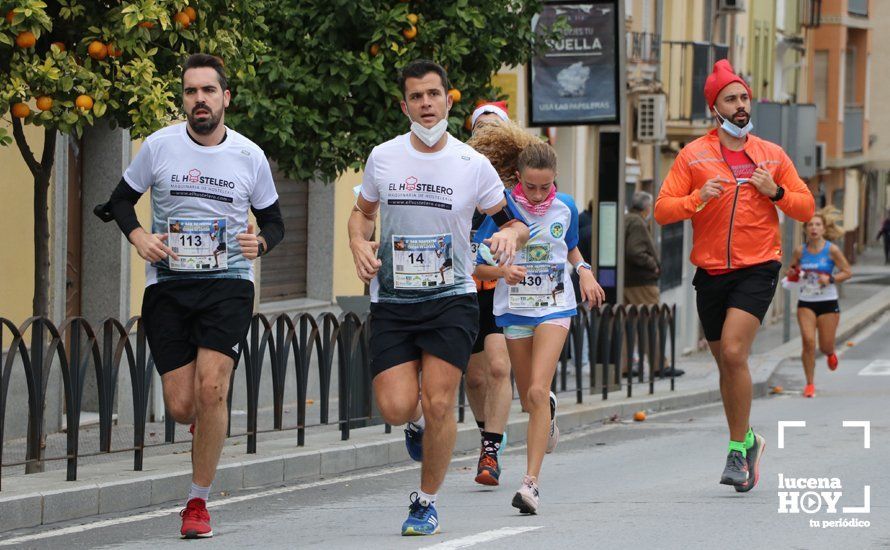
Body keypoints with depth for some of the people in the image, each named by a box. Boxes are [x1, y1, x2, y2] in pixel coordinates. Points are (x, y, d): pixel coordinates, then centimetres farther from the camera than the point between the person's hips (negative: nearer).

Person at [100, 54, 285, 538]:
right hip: (167, 285, 1)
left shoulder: (249, 156, 2)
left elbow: (273, 221, 13)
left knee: (211, 389, -18)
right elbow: (122, 198, 13)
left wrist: (260, 242, -10)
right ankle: (208, 424, 38)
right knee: (181, 406, -3)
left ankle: (198, 503, -4)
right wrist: (139, 237, -6)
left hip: (228, 284, -1)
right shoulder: (159, 146, 0)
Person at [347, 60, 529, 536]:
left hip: (451, 300, -1)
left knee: (438, 404, -10)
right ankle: (418, 422, 29)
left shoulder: (473, 165, -2)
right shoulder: (383, 158, 3)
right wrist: (360, 244, -2)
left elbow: (513, 220, 6)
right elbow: (362, 211, 19)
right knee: (395, 407, -10)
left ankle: (426, 502, 9)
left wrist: (510, 234, -18)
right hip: (391, 301, 1)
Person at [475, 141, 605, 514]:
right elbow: (476, 266, -6)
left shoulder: (565, 207, -2)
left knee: (538, 391, -19)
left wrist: (584, 271, 0)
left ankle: (531, 481, -21)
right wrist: (503, 270, -26)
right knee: (530, 400, 13)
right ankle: (549, 411, 53)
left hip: (554, 306, -1)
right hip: (513, 310, 1)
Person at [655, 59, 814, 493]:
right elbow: (662, 210, -1)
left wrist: (775, 192, -7)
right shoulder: (693, 156, 4)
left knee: (733, 352, -19)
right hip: (711, 273, 2)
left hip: (757, 269, -2)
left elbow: (806, 208, 11)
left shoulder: (772, 156, 8)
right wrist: (698, 198, -18)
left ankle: (737, 449, -11)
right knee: (725, 363, 10)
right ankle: (747, 441, 28)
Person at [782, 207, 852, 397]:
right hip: (805, 303, 1)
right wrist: (791, 275, -10)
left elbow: (848, 272, -4)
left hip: (828, 303, -1)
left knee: (825, 346, 4)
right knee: (808, 340, -15)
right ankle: (810, 384, -3)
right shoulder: (800, 251, 0)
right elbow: (791, 272, 13)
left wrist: (831, 279, -20)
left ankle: (830, 354, 46)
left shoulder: (832, 250, -8)